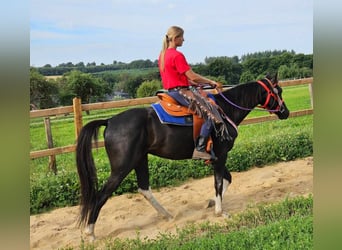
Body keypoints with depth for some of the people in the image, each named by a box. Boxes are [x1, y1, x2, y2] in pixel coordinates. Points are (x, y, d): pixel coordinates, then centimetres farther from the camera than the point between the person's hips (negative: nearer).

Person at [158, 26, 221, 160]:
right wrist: (210, 82, -4)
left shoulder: (163, 54, 14)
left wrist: (193, 83, 15)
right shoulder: (177, 55, -16)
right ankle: (200, 149, -20)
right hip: (180, 92, -11)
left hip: (171, 91, 11)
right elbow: (192, 76, -16)